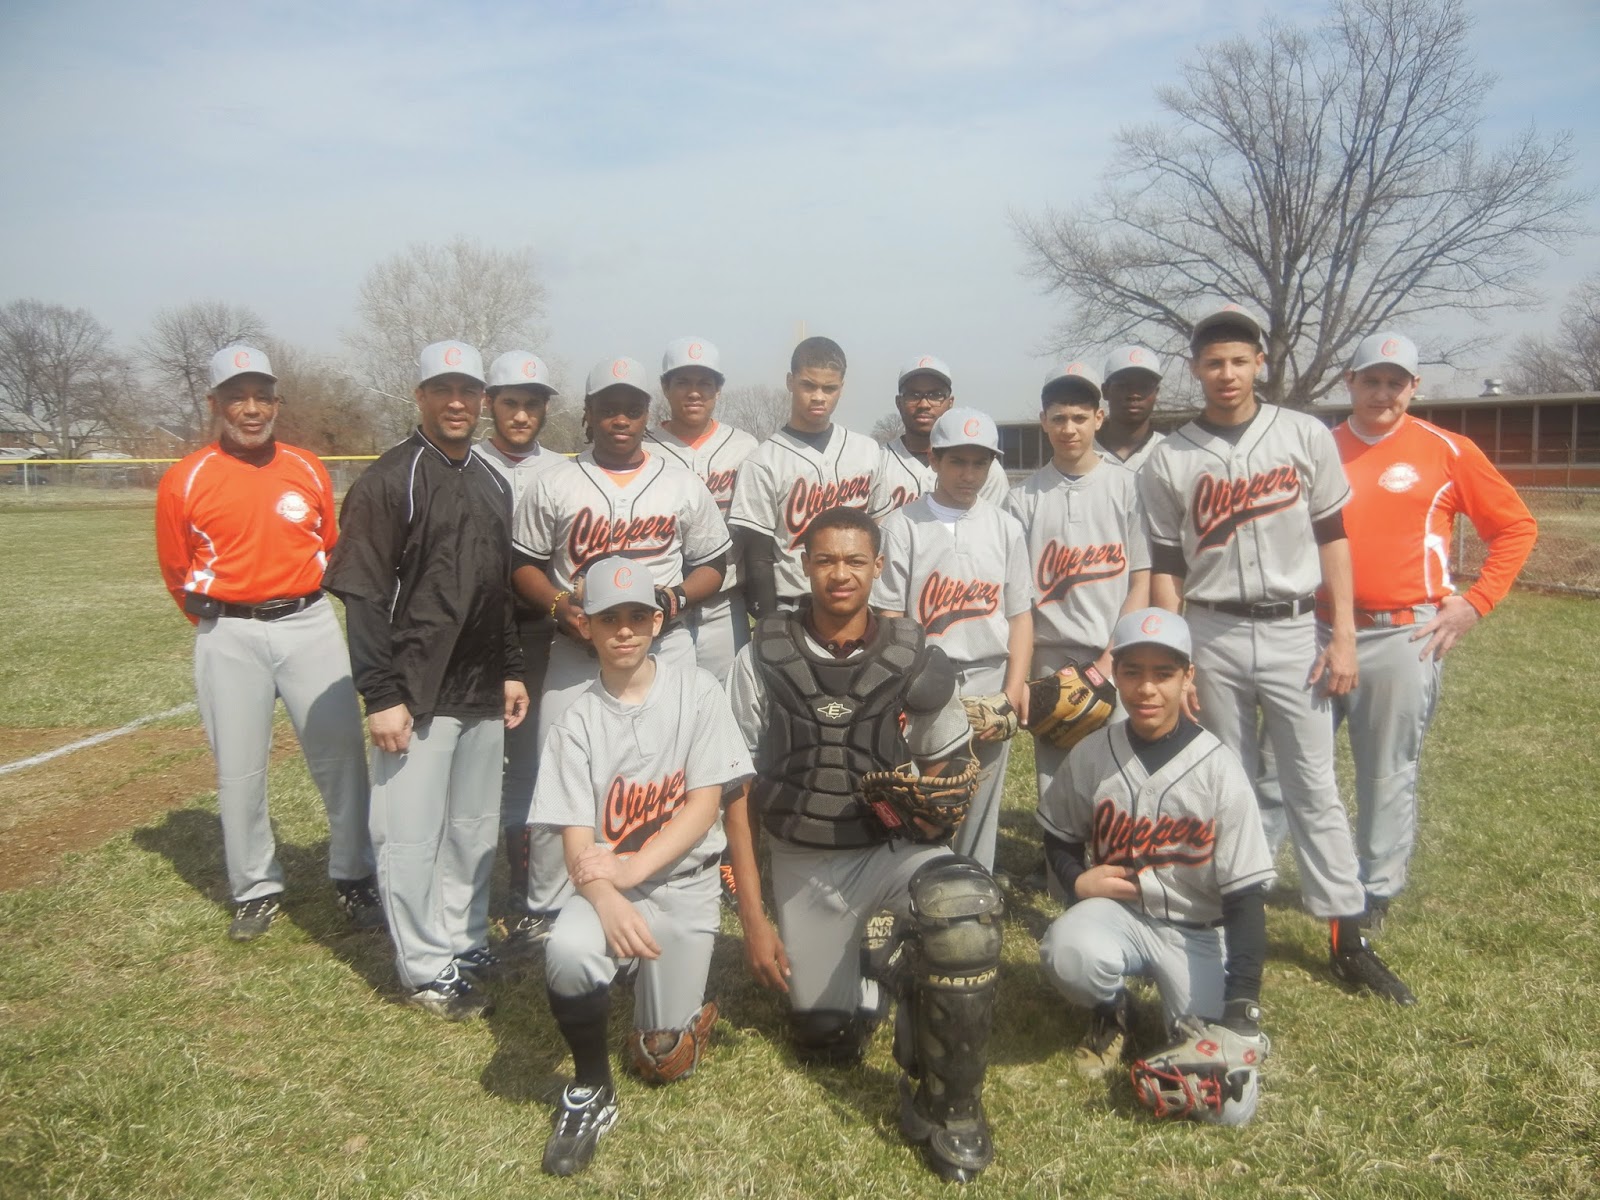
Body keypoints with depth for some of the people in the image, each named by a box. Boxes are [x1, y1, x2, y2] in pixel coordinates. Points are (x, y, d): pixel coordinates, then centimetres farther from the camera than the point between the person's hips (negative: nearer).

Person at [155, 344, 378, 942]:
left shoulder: (310, 470, 3)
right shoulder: (184, 481, -2)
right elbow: (177, 572, 7)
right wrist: (221, 624, 13)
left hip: (310, 624, 1)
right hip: (229, 637, -1)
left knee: (340, 754, 0)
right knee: (239, 770, 6)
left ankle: (354, 876, 14)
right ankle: (256, 890, 22)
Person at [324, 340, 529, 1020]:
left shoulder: (493, 484, 14)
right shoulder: (388, 482, -9)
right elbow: (362, 596, -13)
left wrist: (510, 671, 15)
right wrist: (381, 696, -17)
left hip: (483, 694, 7)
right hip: (416, 696, -7)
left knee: (475, 829, 16)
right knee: (411, 835, 1)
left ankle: (466, 943, 31)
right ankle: (426, 970, 14)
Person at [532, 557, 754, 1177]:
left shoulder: (697, 690, -5)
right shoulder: (578, 720, -2)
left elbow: (705, 804, -9)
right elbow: (577, 839, -8)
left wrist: (631, 870, -21)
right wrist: (606, 902, -28)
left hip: (685, 881, 0)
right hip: (607, 884, 1)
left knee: (664, 1060, -2)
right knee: (567, 949, -32)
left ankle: (678, 1003, 33)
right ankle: (590, 1092, -5)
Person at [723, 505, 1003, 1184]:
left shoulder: (916, 661, -6)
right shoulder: (763, 659, -7)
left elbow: (941, 768, 9)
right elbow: (737, 790, -3)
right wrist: (752, 918, -5)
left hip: (893, 849, -1)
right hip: (802, 863, 1)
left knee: (966, 905, -33)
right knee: (827, 1042, 8)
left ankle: (943, 1108, -13)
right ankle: (870, 959, 42)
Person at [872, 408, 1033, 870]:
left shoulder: (1005, 528, 9)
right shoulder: (902, 525, 0)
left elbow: (1020, 614, 8)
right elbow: (890, 616, -3)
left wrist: (1014, 686, -2)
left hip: (990, 681, 3)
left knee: (980, 807, 8)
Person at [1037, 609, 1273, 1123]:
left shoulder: (1218, 769, -14)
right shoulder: (1092, 755, -8)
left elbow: (1245, 894, -13)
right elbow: (1058, 835, 11)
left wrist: (1242, 1009, -20)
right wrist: (1078, 880, -12)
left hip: (1199, 931, -1)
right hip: (1116, 911, 1)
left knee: (1229, 1101, -14)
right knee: (1066, 951, -35)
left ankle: (1185, 1014, 20)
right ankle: (1111, 1014, 2)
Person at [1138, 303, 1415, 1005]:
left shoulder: (1305, 436, 3)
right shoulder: (1169, 460, 1)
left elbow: (1333, 536, 4)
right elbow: (1165, 566, 2)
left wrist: (1343, 636, -2)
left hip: (1292, 632, 0)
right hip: (1213, 637, 0)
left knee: (1314, 787, 3)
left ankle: (1348, 939, 11)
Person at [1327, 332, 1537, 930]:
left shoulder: (1446, 451, 1)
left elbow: (1516, 527, 6)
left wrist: (1476, 602, -2)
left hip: (1402, 637, -2)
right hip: (1319, 632, 2)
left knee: (1389, 773, 5)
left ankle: (1377, 892, 21)